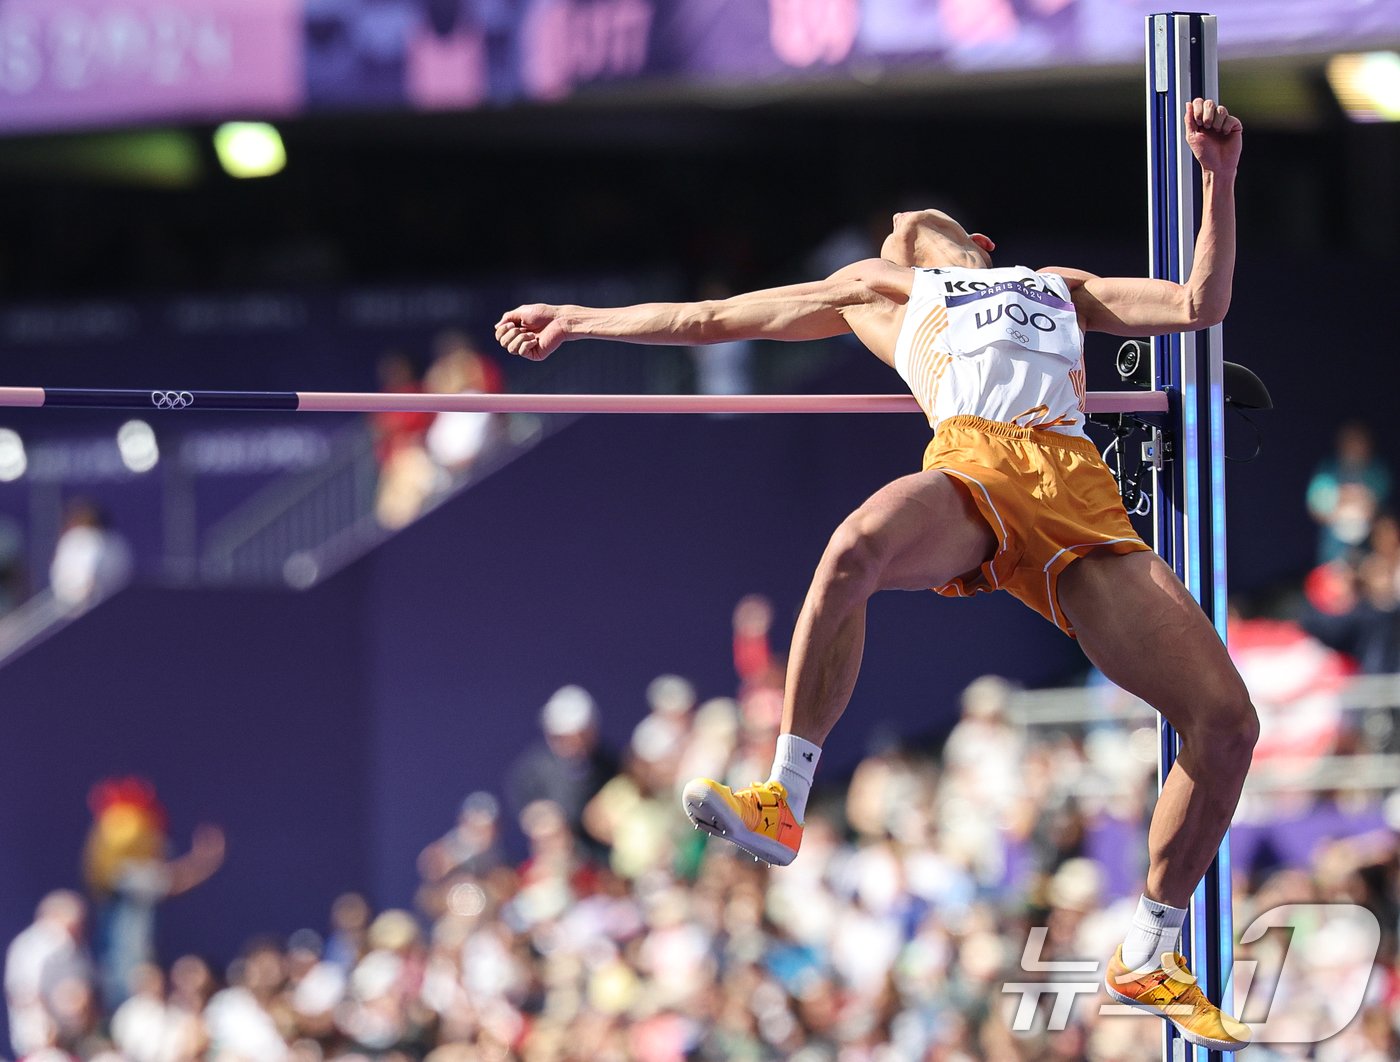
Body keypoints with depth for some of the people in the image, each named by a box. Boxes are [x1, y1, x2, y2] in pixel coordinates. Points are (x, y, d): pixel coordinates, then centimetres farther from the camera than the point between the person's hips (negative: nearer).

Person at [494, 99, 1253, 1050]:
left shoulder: (1062, 288, 41)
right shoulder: (882, 286, 35)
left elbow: (1199, 305, 32)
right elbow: (713, 318, 37)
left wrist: (1220, 179, 23)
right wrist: (582, 322, 34)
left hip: (1082, 499, 2)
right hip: (972, 465, -2)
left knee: (1226, 722, -12)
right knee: (861, 542, -40)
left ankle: (1151, 960, 4)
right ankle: (783, 801, -29)